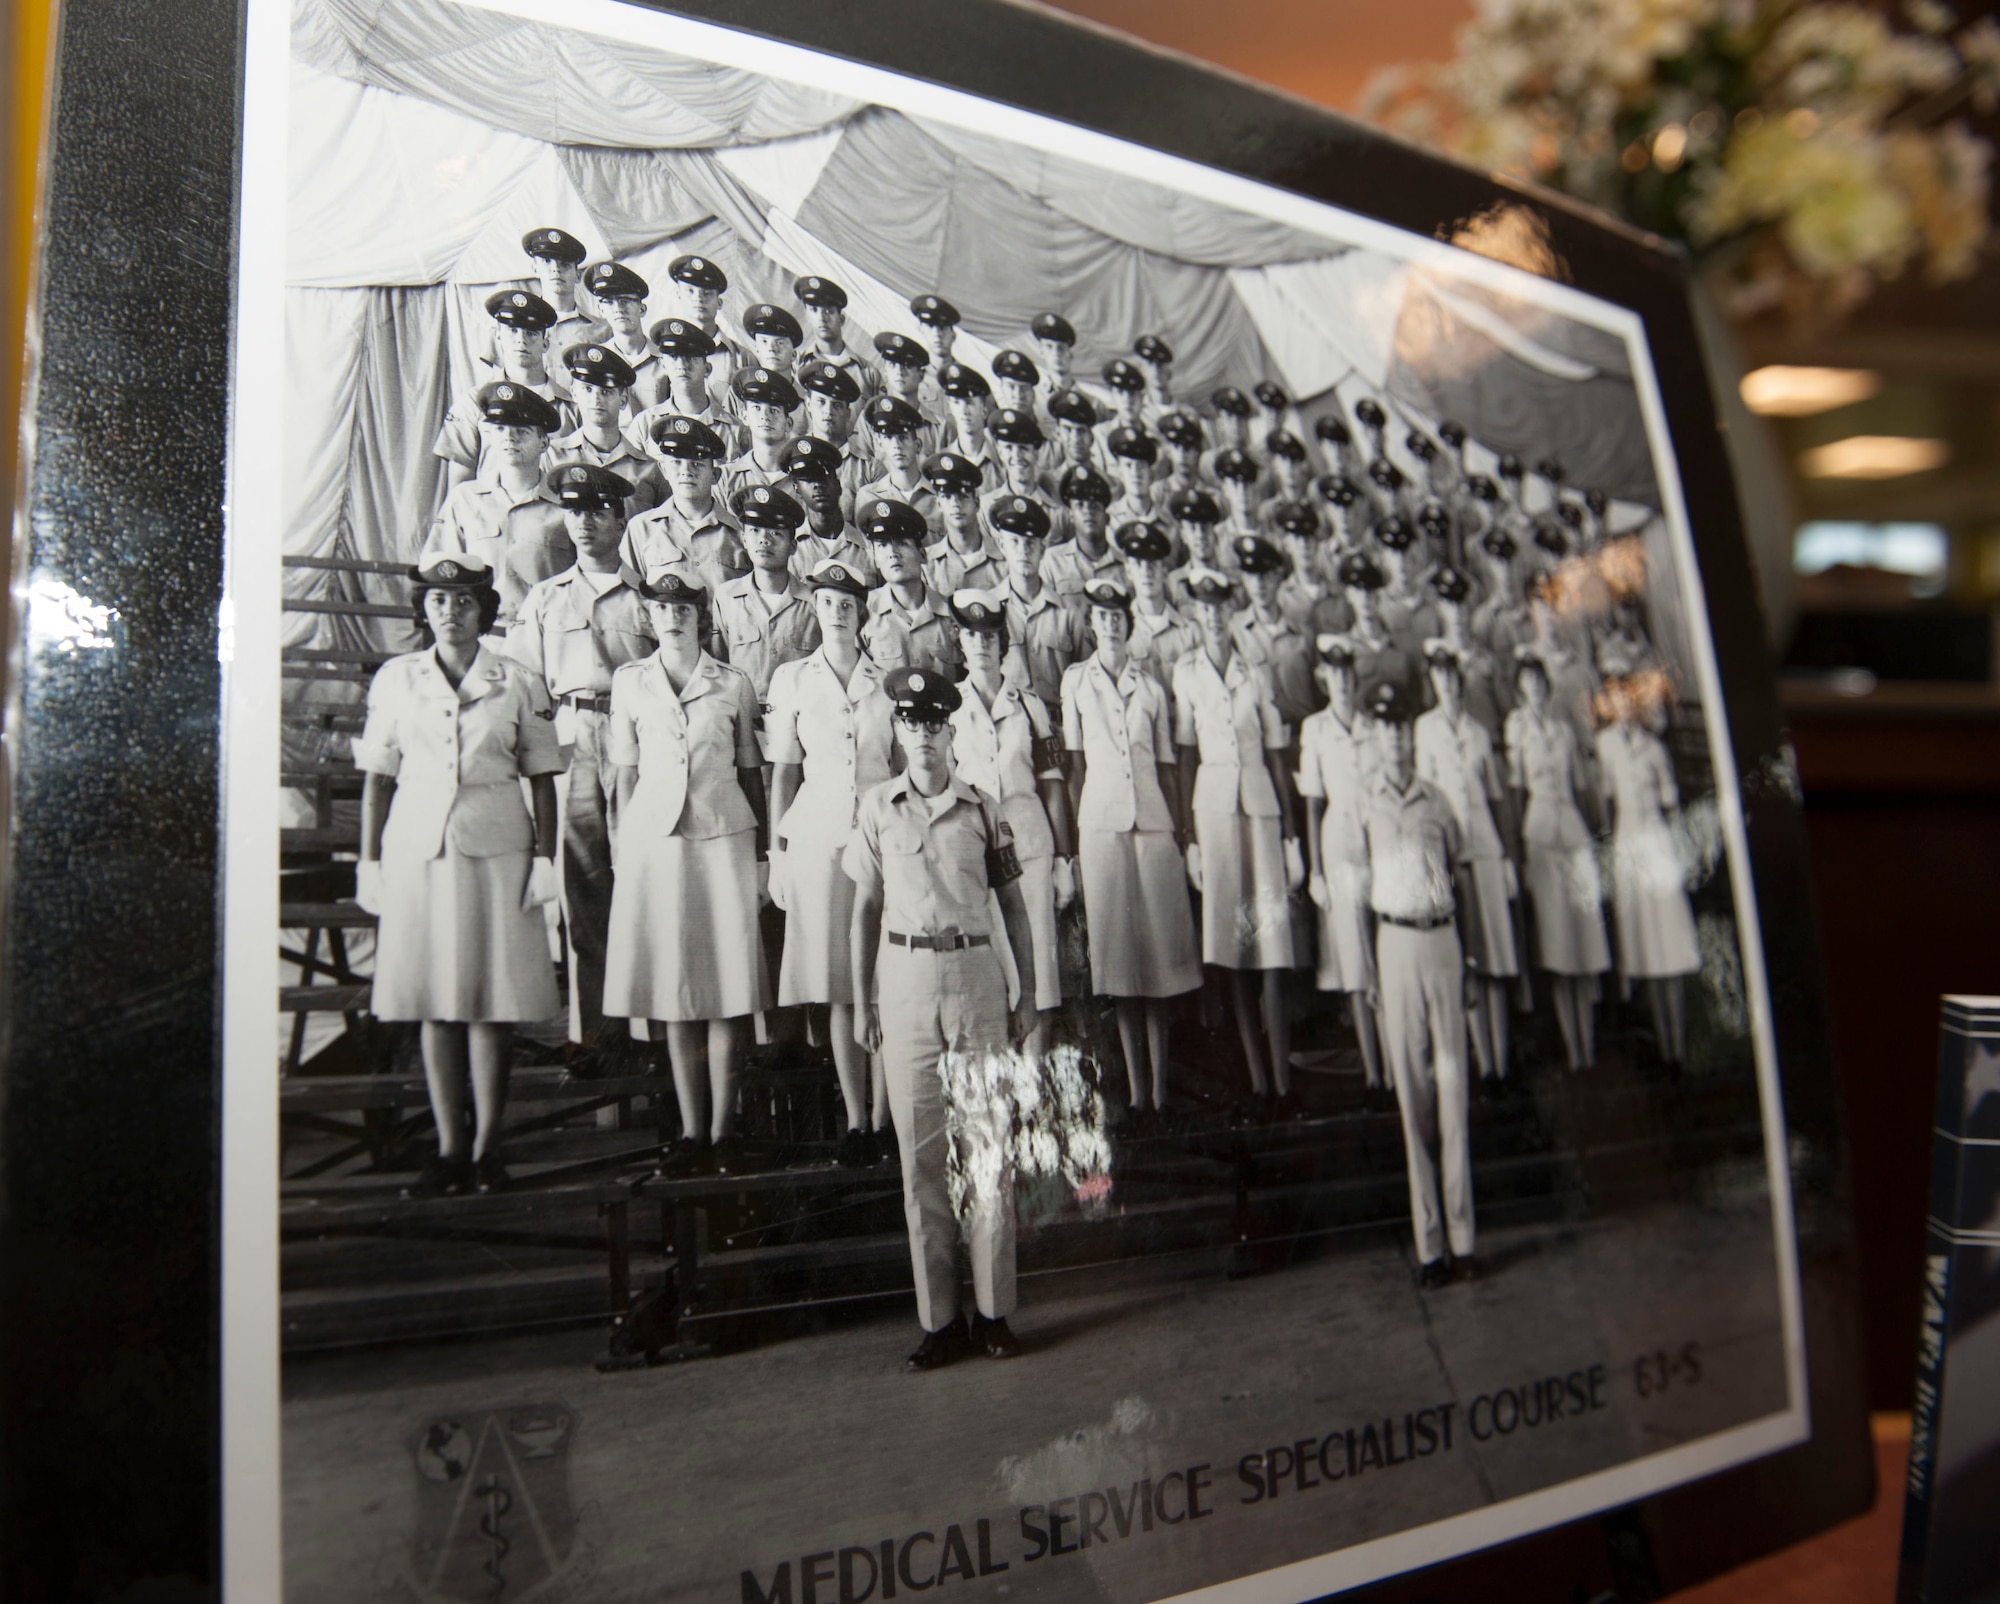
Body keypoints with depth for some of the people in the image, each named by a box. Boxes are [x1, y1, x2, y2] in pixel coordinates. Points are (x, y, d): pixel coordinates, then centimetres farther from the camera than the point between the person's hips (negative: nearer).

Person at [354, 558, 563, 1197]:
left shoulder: (518, 683, 4)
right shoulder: (395, 678, 9)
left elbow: (542, 778, 5)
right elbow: (378, 776, 9)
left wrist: (545, 859, -2)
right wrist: (369, 861, 4)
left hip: (496, 846, -1)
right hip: (417, 845, 2)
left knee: (493, 1000, -1)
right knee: (434, 1003, 3)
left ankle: (486, 1147, 8)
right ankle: (449, 1150, 10)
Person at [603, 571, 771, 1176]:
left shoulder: (734, 683, 7)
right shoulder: (629, 681, 9)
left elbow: (750, 769, 9)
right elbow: (625, 771, 11)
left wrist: (761, 847, 5)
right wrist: (624, 847, 5)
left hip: (723, 836, -1)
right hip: (654, 838, 1)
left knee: (728, 990, -2)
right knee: (675, 989, 3)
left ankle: (722, 1129, 6)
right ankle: (691, 1131, 11)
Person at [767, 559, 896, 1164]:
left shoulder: (887, 680, 7)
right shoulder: (792, 678, 8)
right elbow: (783, 771, 9)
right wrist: (777, 851, 4)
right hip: (817, 836, 0)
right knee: (837, 986, 2)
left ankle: (883, 1119, 5)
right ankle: (855, 1121, 8)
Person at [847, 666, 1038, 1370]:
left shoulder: (983, 810, 4)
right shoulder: (877, 806, 4)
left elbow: (1013, 907, 9)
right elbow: (865, 908, 7)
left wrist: (1025, 994, 5)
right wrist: (861, 1002, 5)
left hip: (976, 974, 0)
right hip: (905, 977, 0)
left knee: (989, 1145, 1)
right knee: (920, 1153, 4)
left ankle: (993, 1311, 12)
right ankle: (938, 1318, 12)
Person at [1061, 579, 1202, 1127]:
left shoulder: (1152, 687, 13)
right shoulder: (1076, 679, 8)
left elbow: (1168, 765, 12)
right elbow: (1075, 762, 6)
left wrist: (1179, 829, 4)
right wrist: (1075, 837, 0)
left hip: (1152, 821, 2)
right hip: (1100, 822, -1)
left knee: (1158, 951, 0)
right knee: (1117, 957, -2)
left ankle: (1160, 1092, 5)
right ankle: (1138, 1095, 3)